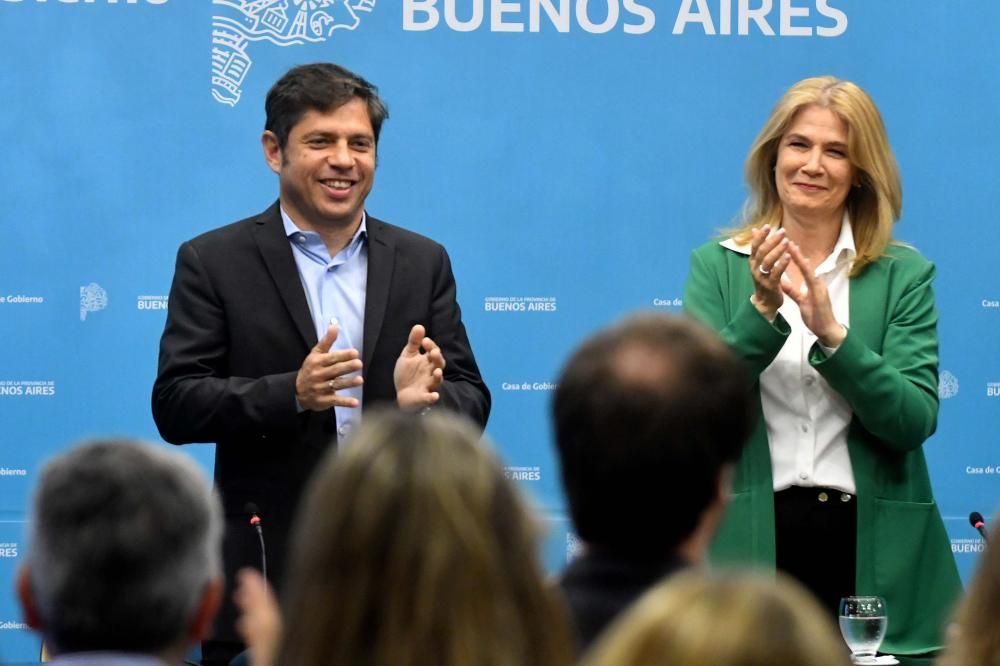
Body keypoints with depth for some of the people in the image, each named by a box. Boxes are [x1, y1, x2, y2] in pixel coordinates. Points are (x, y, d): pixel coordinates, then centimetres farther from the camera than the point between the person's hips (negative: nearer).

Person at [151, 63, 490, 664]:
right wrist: (292, 393, -22)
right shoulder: (214, 263, 2)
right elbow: (175, 406, -6)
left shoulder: (424, 263, 11)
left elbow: (473, 404, 7)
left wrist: (423, 399, -16)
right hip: (266, 567, -2)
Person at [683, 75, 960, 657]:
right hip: (753, 542, 0)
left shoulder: (903, 275, 3)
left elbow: (915, 422, -8)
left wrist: (832, 334, -20)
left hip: (871, 547, 0)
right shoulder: (717, 266, 4)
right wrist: (761, 309, -20)